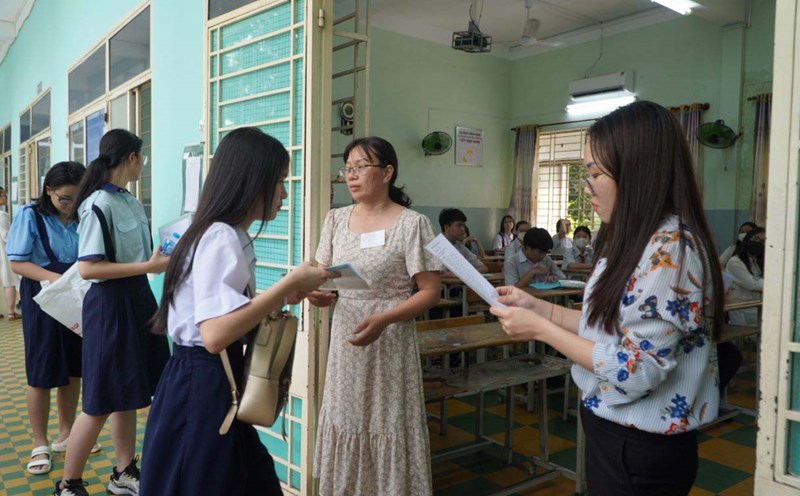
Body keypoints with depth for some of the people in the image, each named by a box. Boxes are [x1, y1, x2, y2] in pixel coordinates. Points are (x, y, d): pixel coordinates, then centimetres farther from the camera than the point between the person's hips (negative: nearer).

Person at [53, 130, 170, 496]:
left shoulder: (131, 202, 9)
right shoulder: (98, 205, -16)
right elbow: (88, 269, -21)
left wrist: (165, 259, 5)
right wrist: (148, 266, -23)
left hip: (137, 299, 8)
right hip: (110, 304, -8)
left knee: (127, 395, 16)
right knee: (102, 402, 2)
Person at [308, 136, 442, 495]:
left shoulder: (412, 224, -9)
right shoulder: (336, 219, 6)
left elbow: (430, 292, -10)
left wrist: (383, 320, -23)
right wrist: (320, 294, -12)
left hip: (390, 341, -4)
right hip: (345, 337, 5)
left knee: (386, 424, 3)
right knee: (346, 422, 12)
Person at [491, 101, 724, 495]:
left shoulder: (670, 249, -25)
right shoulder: (637, 241, 7)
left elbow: (635, 371, -26)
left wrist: (541, 329, -19)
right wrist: (539, 307, 1)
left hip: (640, 449, -9)